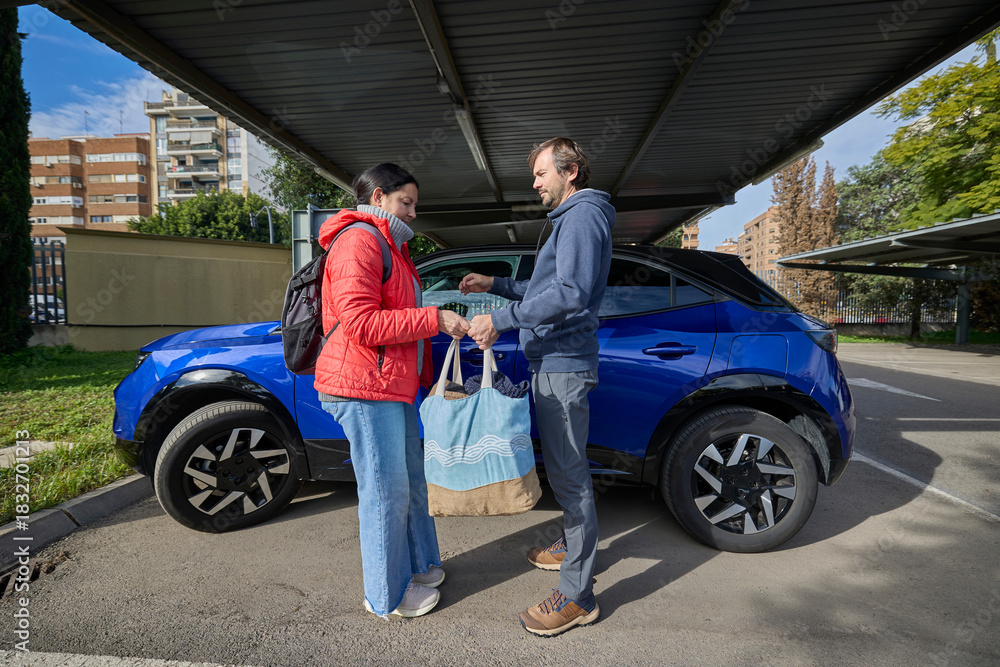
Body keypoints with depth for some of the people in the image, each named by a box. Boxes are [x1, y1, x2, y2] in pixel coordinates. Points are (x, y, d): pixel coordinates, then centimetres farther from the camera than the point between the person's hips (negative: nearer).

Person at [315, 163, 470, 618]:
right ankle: (389, 596, 18)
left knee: (412, 479, 19)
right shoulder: (359, 241, -12)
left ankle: (420, 565, 36)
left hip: (394, 385, 11)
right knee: (386, 491, 0)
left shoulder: (391, 246, 23)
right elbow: (361, 322, -23)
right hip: (365, 388, -11)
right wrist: (434, 319, -21)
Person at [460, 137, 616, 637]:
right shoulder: (569, 218, 23)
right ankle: (572, 547, 39)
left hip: (563, 366, -11)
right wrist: (495, 285, 16)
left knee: (568, 474, -5)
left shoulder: (583, 215, -11)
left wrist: (501, 320, -25)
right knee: (564, 468, 21)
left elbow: (571, 293, -26)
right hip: (553, 363, 11)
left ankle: (577, 595, 7)